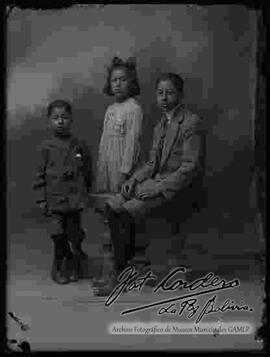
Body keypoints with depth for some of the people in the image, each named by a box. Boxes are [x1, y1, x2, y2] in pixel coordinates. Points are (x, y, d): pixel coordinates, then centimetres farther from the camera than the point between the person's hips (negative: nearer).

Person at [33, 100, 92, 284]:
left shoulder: (80, 146, 0)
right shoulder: (46, 147, -1)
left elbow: (87, 172, 6)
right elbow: (41, 175, 2)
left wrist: (86, 194, 5)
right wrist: (42, 199, -1)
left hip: (75, 199, 1)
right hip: (55, 199, 0)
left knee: (74, 234, 8)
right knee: (58, 235, -2)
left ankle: (73, 266, 28)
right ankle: (60, 268, 18)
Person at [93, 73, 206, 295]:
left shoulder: (192, 123, -9)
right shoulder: (160, 126, 18)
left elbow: (191, 168, -16)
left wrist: (159, 188, -20)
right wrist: (134, 179, 0)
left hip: (177, 189, -8)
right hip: (154, 182, 8)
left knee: (127, 212, -24)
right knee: (113, 207, -12)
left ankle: (120, 276, -9)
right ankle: (128, 264, -4)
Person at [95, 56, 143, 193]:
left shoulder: (134, 108, -11)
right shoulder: (110, 109, 12)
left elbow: (132, 142, -16)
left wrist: (124, 171, -18)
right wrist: (100, 165, 13)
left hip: (120, 163, -7)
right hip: (105, 164, 7)